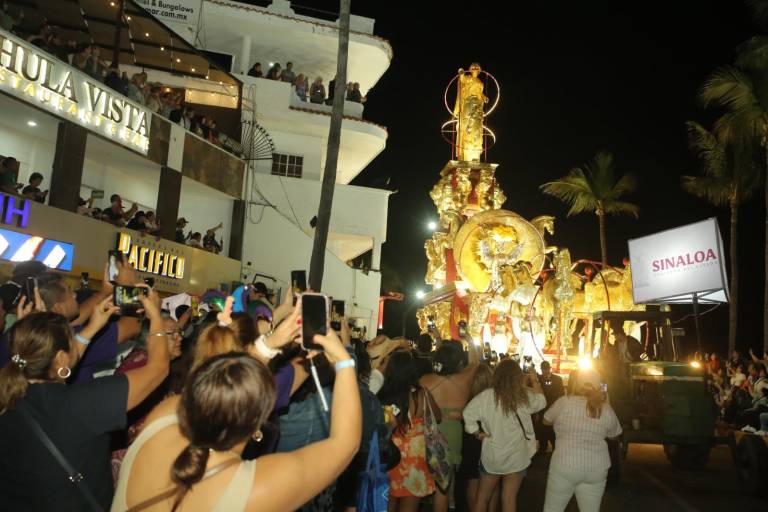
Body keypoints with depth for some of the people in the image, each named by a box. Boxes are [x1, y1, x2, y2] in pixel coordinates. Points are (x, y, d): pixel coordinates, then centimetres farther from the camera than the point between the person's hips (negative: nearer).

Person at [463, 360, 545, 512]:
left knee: (482, 497, 15)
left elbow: (468, 414, -15)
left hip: (492, 454, 0)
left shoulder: (486, 396, -14)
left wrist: (477, 433, -1)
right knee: (509, 498, 9)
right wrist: (534, 380, 21)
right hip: (517, 456, 1)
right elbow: (541, 401, 11)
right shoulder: (525, 396, -9)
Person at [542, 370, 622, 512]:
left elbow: (546, 420, 6)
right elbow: (615, 433, 18)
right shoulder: (607, 409, 1)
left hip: (565, 465, -4)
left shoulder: (565, 402, -9)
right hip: (597, 469, 4)